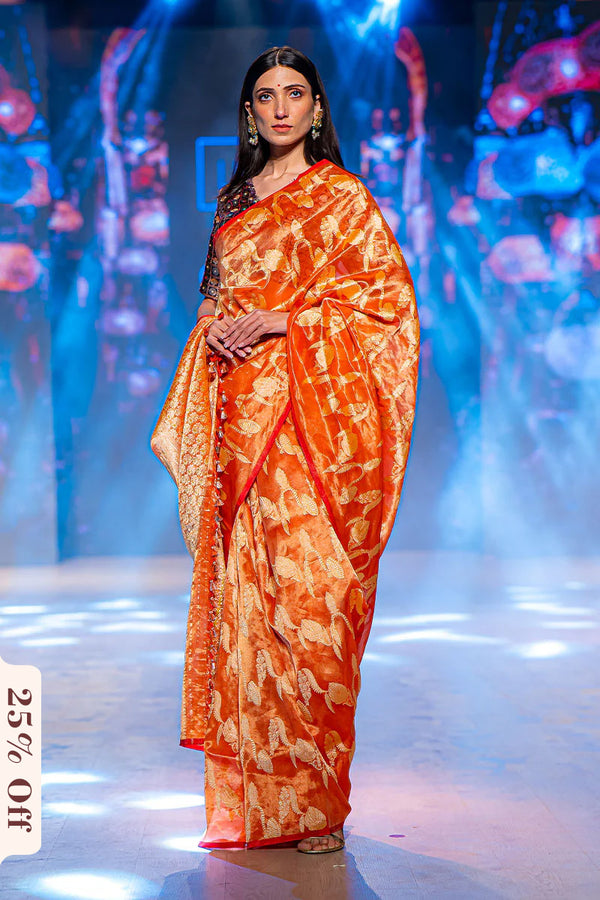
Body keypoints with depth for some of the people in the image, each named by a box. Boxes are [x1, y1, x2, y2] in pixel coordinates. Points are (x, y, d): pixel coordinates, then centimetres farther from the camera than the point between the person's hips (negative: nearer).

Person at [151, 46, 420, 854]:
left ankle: (314, 805, 0)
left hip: (314, 414, -5)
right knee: (242, 591, 3)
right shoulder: (237, 202, 19)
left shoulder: (341, 195, 1)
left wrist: (275, 321, -12)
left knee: (306, 593, -9)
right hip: (241, 415, 6)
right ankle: (253, 802, 12)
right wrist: (217, 332, 2)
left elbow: (388, 295, -7)